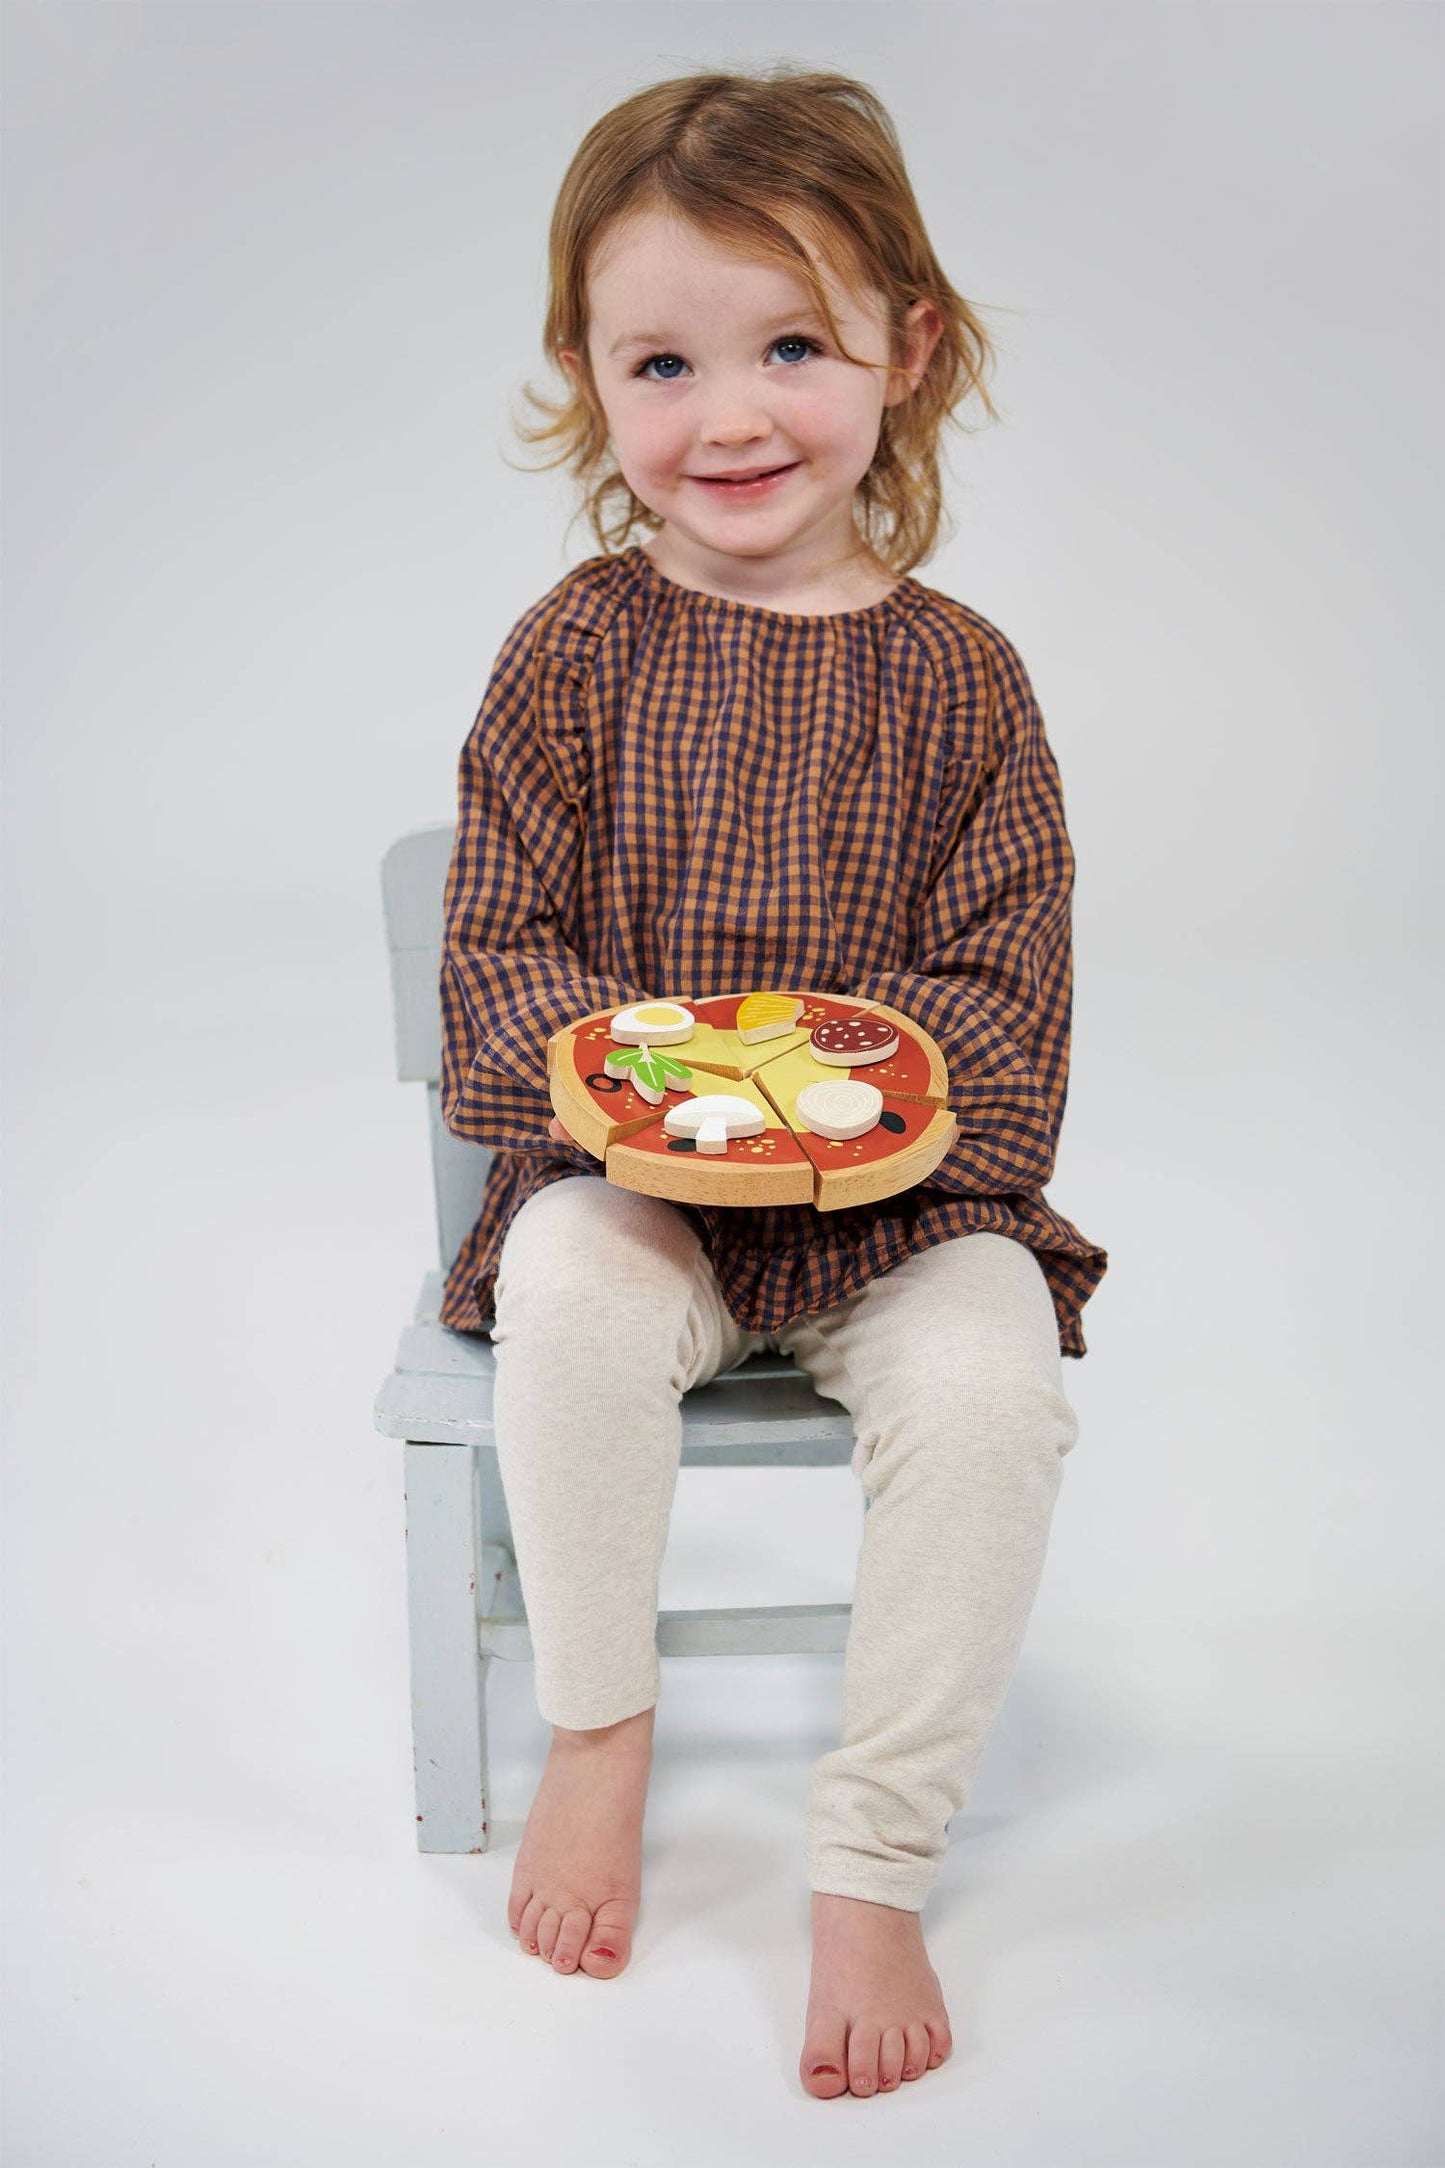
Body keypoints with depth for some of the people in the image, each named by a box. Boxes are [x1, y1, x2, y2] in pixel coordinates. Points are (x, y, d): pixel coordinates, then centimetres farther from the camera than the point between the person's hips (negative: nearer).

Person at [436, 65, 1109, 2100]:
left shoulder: (956, 673, -1)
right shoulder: (574, 652, -2)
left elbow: (1005, 993, -2)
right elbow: (497, 946, -1)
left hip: (903, 1188, 0)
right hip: (627, 1175, 0)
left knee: (989, 1378, -27)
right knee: (570, 1301, -31)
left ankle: (874, 1868, -8)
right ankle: (599, 1735, -2)